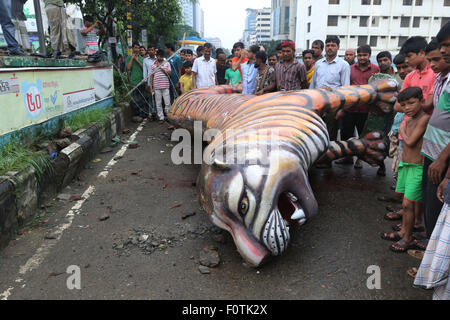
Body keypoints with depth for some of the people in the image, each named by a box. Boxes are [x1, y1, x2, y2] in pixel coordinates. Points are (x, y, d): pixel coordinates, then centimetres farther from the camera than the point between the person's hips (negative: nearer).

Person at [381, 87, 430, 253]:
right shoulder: (409, 120, 10)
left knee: (408, 203, -4)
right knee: (407, 202, 18)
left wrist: (402, 130, -2)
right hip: (405, 164, 8)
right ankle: (403, 231, 31)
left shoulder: (424, 119, -18)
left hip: (417, 167, -8)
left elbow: (410, 142, -20)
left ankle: (408, 239, 9)